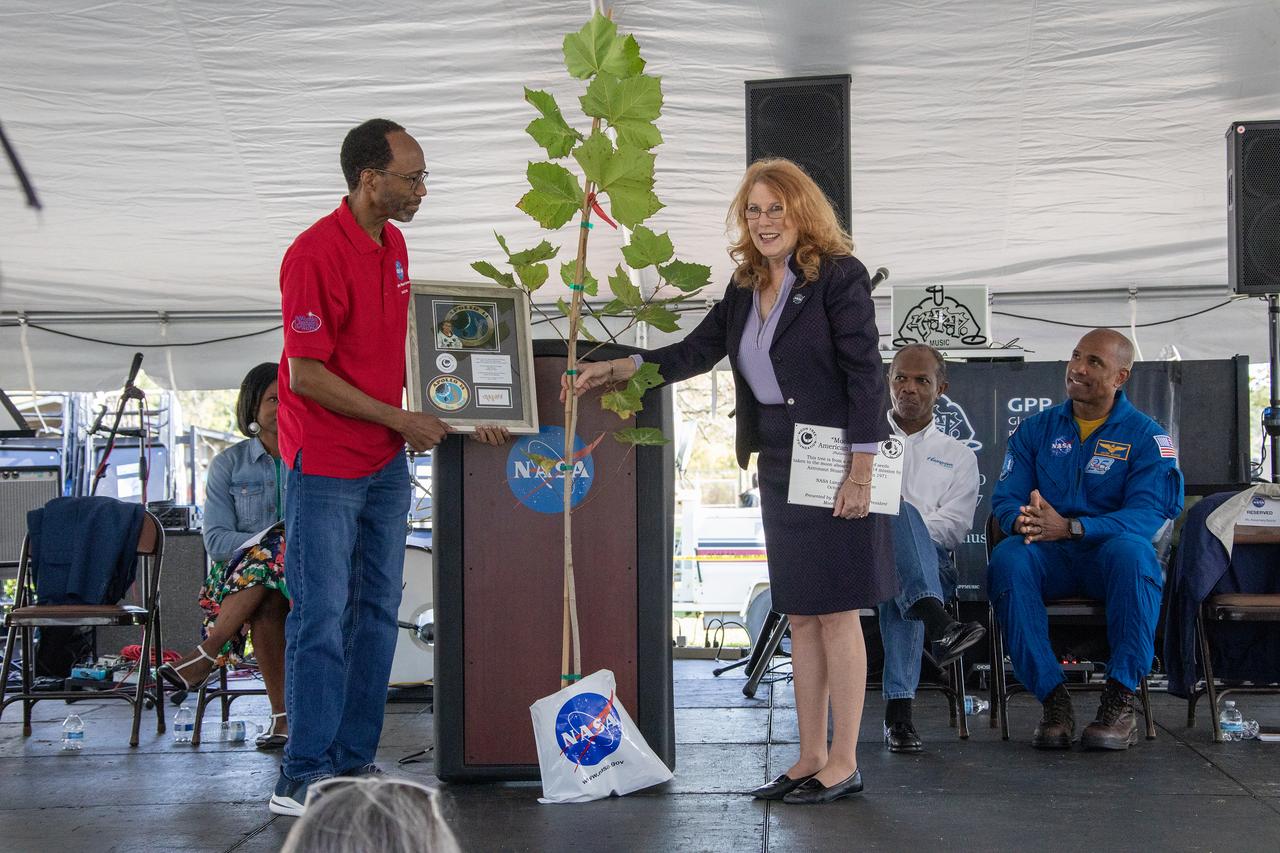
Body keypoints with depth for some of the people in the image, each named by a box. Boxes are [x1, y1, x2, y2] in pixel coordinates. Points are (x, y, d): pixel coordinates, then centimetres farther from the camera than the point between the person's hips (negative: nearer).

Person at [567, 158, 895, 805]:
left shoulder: (840, 275, -10)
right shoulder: (746, 289, 13)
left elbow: (864, 375, -13)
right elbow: (695, 352, 17)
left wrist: (860, 472, -17)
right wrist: (616, 369, 7)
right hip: (777, 466, 7)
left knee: (835, 612, -3)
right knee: (800, 616, 10)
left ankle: (844, 763, 6)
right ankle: (810, 758, 17)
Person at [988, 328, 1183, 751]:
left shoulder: (1147, 436, 3)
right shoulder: (1036, 430, 14)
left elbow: (1147, 514, -11)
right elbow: (1005, 497, 7)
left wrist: (1069, 527, -26)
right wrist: (1022, 521, -21)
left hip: (1108, 550, -2)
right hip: (1050, 559, 2)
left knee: (1131, 551, -38)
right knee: (1007, 558, -32)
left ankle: (1120, 700, -31)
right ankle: (1053, 698, -30)